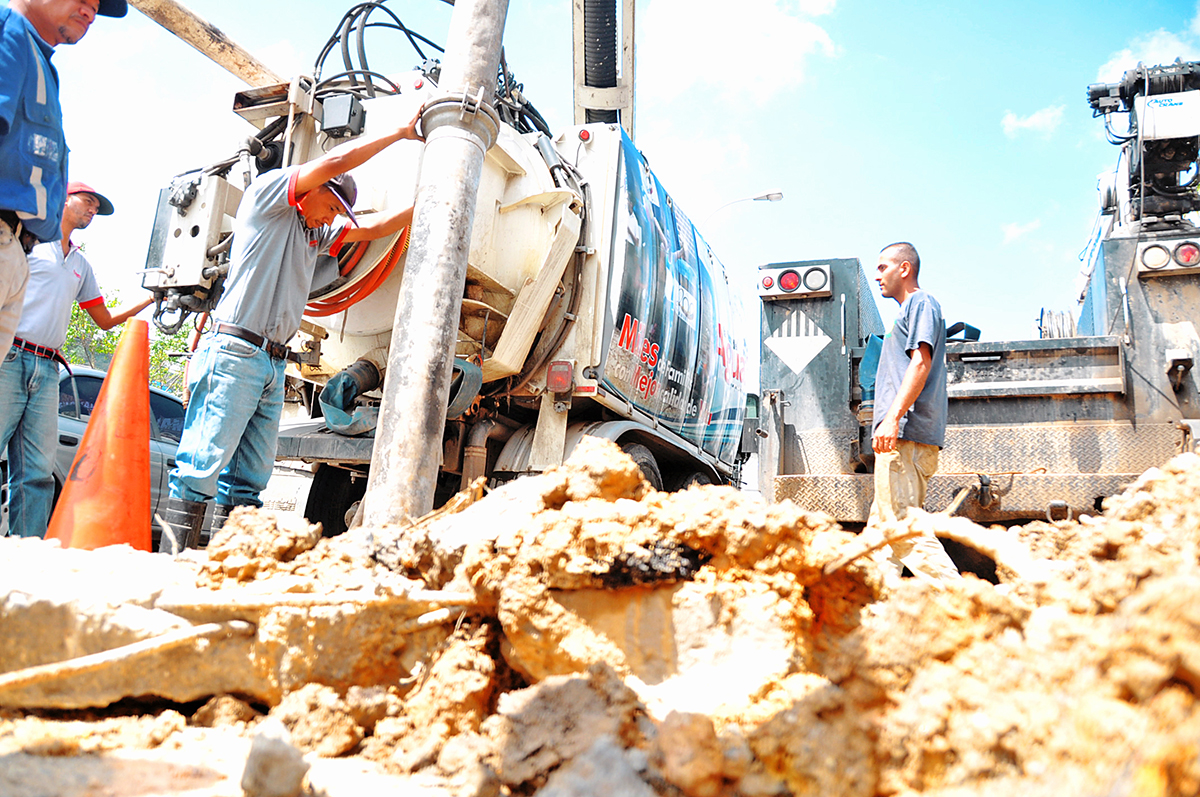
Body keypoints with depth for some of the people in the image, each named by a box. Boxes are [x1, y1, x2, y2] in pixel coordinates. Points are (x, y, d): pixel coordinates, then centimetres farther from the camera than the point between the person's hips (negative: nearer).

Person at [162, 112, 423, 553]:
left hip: (273, 363, 9)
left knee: (249, 478, 4)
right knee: (204, 464, -11)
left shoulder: (317, 234, 26)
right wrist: (400, 132, 2)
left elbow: (375, 227, 26)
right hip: (235, 353, -8)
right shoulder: (267, 192, 3)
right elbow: (336, 161, -5)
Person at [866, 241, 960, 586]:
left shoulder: (921, 303, 0)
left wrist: (892, 418, -25)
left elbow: (921, 364, -15)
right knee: (880, 528, 8)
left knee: (901, 525, -16)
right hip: (900, 438, 11)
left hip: (906, 436, -11)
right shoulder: (909, 310, 29)